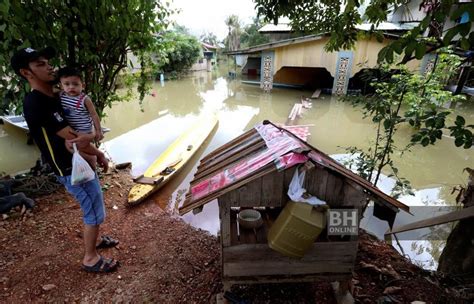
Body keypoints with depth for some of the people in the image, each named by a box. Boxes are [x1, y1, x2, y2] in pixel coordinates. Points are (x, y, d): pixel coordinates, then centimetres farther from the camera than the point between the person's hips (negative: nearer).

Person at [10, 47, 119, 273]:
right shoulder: (35, 103, -23)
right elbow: (75, 140, -24)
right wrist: (100, 154, -9)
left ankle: (94, 239, 44)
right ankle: (90, 258, 20)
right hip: (72, 169, -9)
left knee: (92, 208, 24)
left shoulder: (53, 98, 9)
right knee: (95, 212, 2)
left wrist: (89, 140, -2)